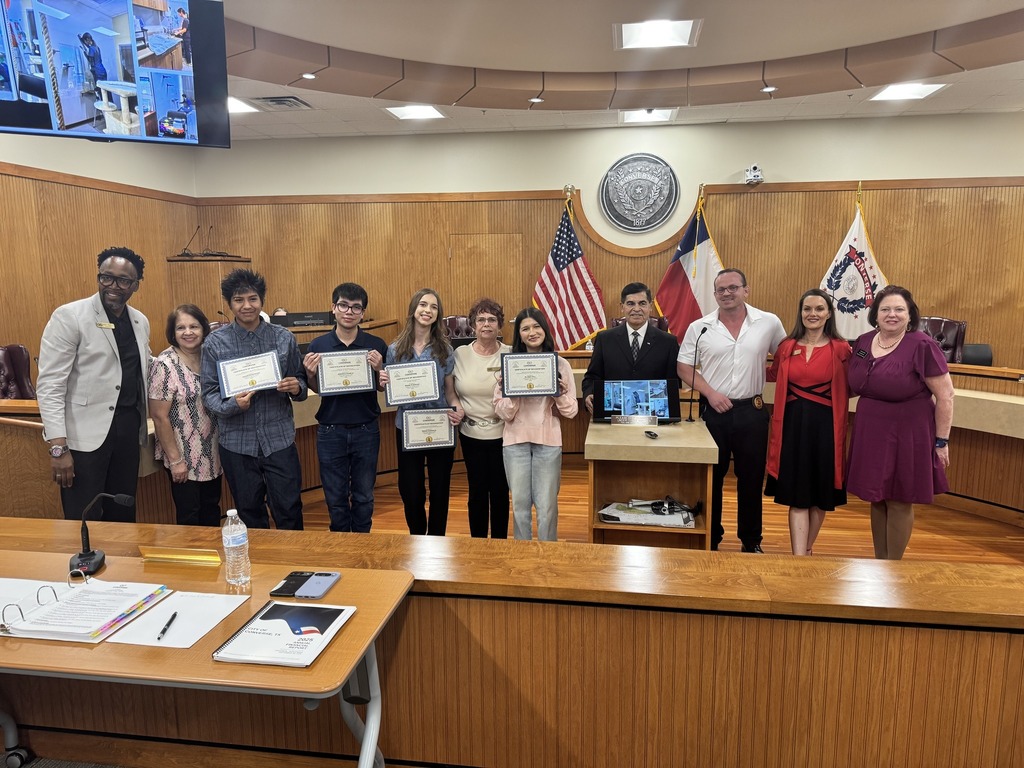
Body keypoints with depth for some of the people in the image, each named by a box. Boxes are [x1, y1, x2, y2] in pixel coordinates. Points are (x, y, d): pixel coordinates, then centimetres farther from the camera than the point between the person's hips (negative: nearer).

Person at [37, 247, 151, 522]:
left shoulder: (140, 321, 9)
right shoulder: (68, 317, -8)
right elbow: (50, 385, -12)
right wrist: (59, 447, -18)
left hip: (128, 429, 5)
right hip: (85, 434, -5)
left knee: (123, 516, 14)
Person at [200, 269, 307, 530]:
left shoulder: (284, 338, 2)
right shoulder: (215, 342, -1)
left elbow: (301, 381, 8)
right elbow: (209, 393, -1)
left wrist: (297, 388, -15)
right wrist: (232, 405, -21)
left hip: (279, 440, 0)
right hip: (237, 443, 0)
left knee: (290, 511, 3)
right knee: (250, 515, 14)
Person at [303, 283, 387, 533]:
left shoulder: (376, 345, -5)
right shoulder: (318, 345, -3)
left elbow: (383, 388, 1)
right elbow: (316, 389, 7)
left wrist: (378, 369, -19)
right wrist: (310, 373, -14)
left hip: (366, 430, 0)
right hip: (330, 431, 1)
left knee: (363, 496, 13)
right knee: (335, 498, 13)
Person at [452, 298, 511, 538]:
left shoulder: (510, 355, -4)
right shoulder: (460, 354, 0)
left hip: (501, 433, -1)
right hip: (471, 433, 1)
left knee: (500, 491, 9)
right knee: (477, 490, 10)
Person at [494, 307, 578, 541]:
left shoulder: (560, 364, 3)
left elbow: (571, 411, 4)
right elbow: (503, 412, -1)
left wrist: (561, 395, -15)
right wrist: (511, 394, -19)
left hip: (548, 441, 0)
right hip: (516, 440, 1)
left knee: (547, 506, 3)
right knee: (520, 504, 9)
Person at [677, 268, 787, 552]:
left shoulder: (769, 323, -1)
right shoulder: (699, 328, -2)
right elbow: (684, 367, 0)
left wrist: (764, 373, -2)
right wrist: (710, 393, -11)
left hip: (752, 411, 1)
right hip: (713, 411, 0)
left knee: (751, 478, 11)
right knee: (711, 478, 9)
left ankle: (751, 541, 28)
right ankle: (710, 539, 24)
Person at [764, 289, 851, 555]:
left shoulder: (841, 349, -2)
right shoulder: (786, 347, 5)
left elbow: (847, 390, 3)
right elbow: (773, 376, 22)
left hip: (825, 427, -1)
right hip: (793, 425, 1)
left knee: (821, 494, 11)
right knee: (797, 495, -1)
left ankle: (807, 550, 31)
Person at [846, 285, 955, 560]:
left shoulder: (922, 346, -14)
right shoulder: (863, 342, 3)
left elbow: (945, 396, -12)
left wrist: (941, 441, -11)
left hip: (906, 437, -5)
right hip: (870, 435, 5)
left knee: (899, 502, 7)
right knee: (876, 500, 14)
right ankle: (879, 560, 30)